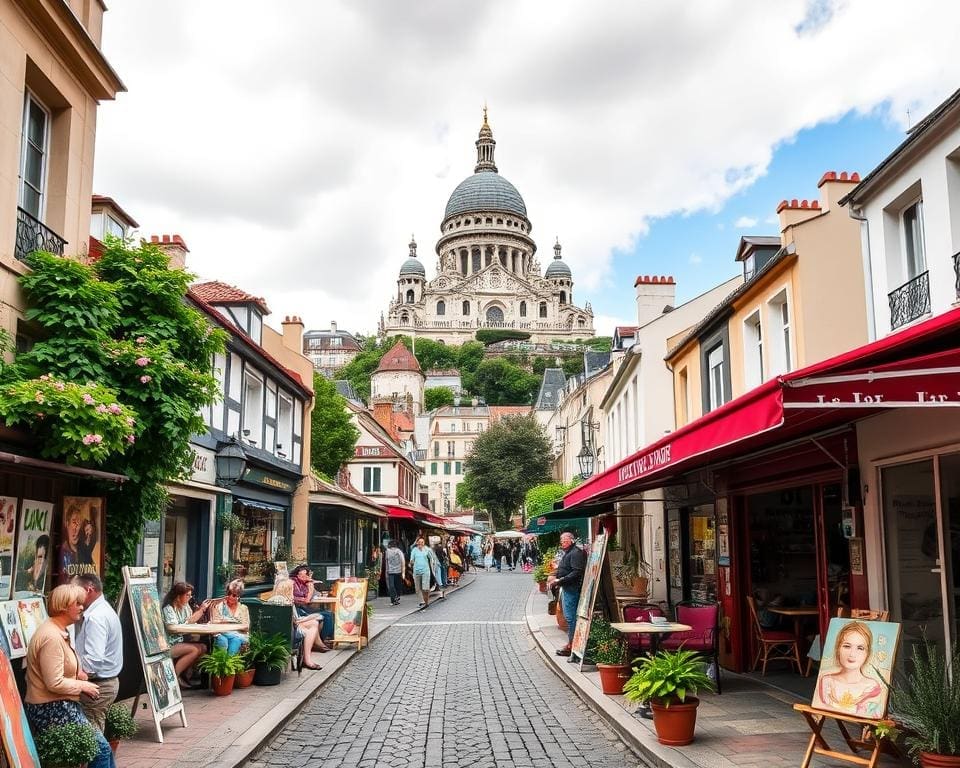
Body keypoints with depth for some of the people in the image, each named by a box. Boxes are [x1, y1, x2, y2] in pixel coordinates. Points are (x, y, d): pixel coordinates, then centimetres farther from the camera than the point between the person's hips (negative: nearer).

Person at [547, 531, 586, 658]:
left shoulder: (576, 553, -15)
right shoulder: (568, 553, 19)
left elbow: (577, 573, -23)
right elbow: (561, 569, 25)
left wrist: (560, 580, -23)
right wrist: (553, 576, 6)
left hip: (572, 589, -11)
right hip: (567, 589, 11)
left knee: (570, 617, -8)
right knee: (568, 616, 15)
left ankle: (571, 645, -4)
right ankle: (570, 643, 22)